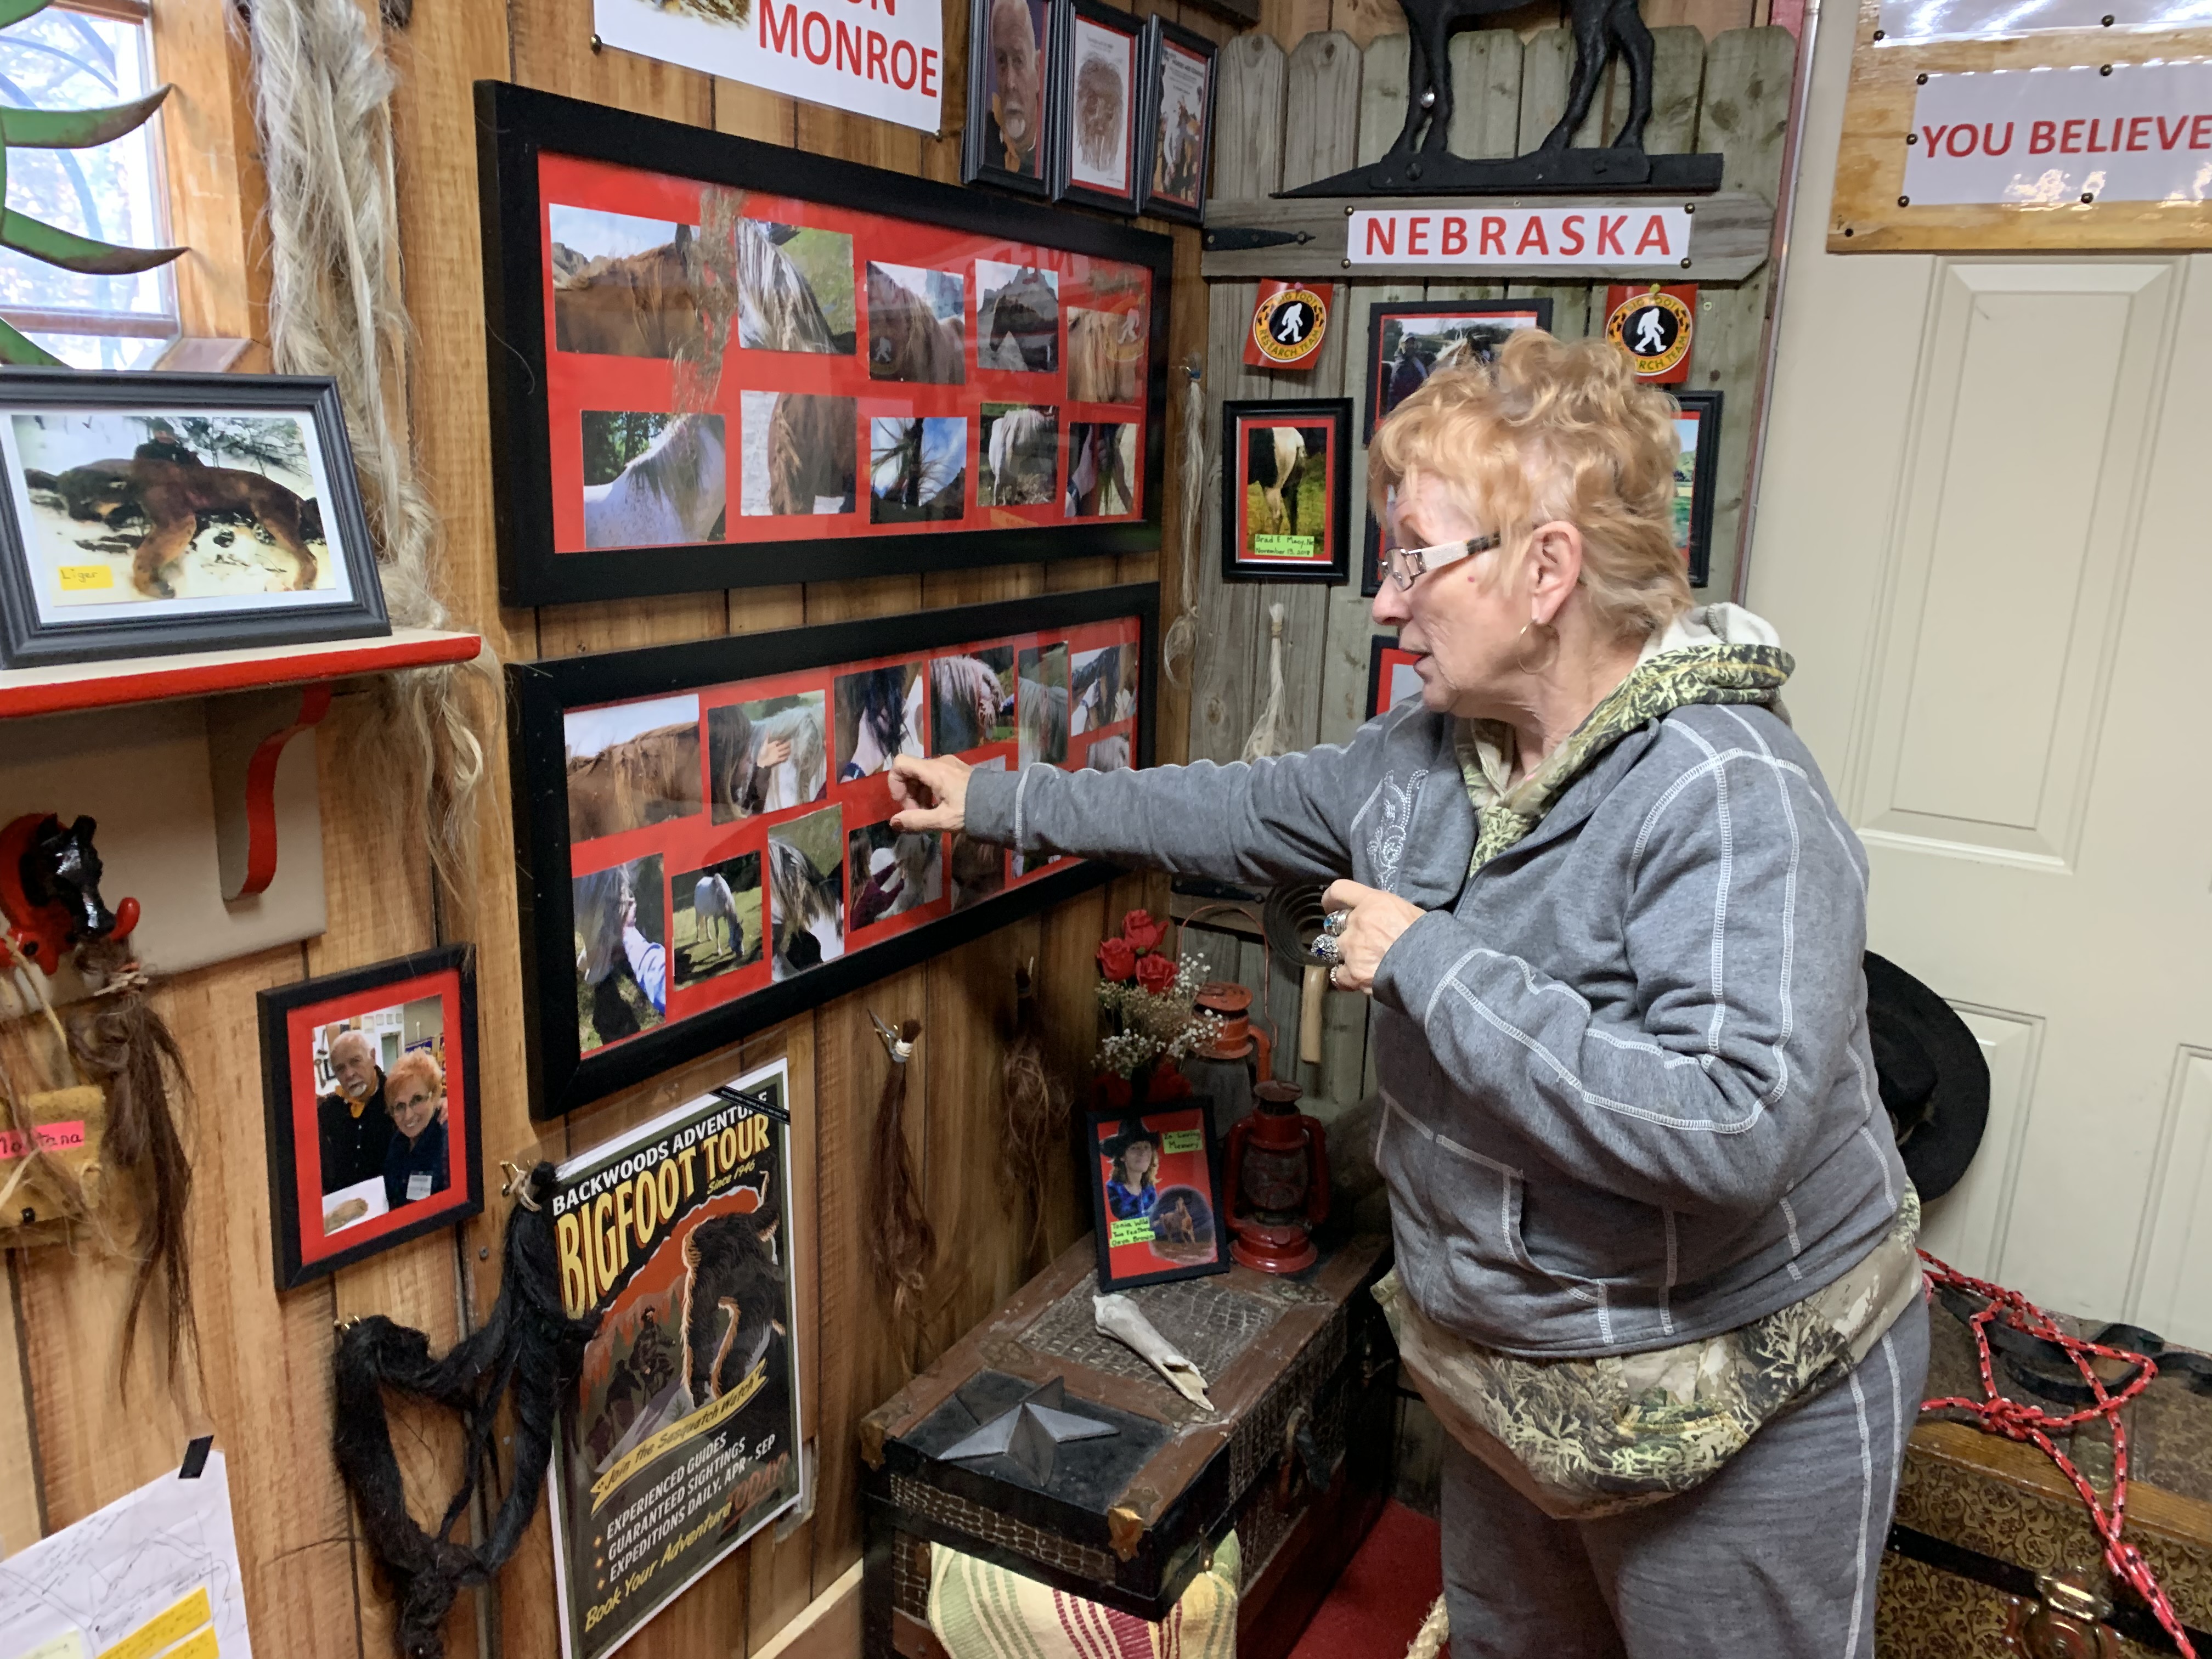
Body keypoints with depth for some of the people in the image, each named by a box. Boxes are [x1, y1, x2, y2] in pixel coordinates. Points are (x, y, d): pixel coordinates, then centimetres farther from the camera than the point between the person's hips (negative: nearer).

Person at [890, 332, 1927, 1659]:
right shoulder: (1431, 753, -3)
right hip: (1507, 1364, 8)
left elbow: (1734, 1126, -39)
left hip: (1740, 1412, -7)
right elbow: (1245, 813, 9)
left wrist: (1430, 965, -33)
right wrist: (1001, 801, 11)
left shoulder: (1734, 800, -29)